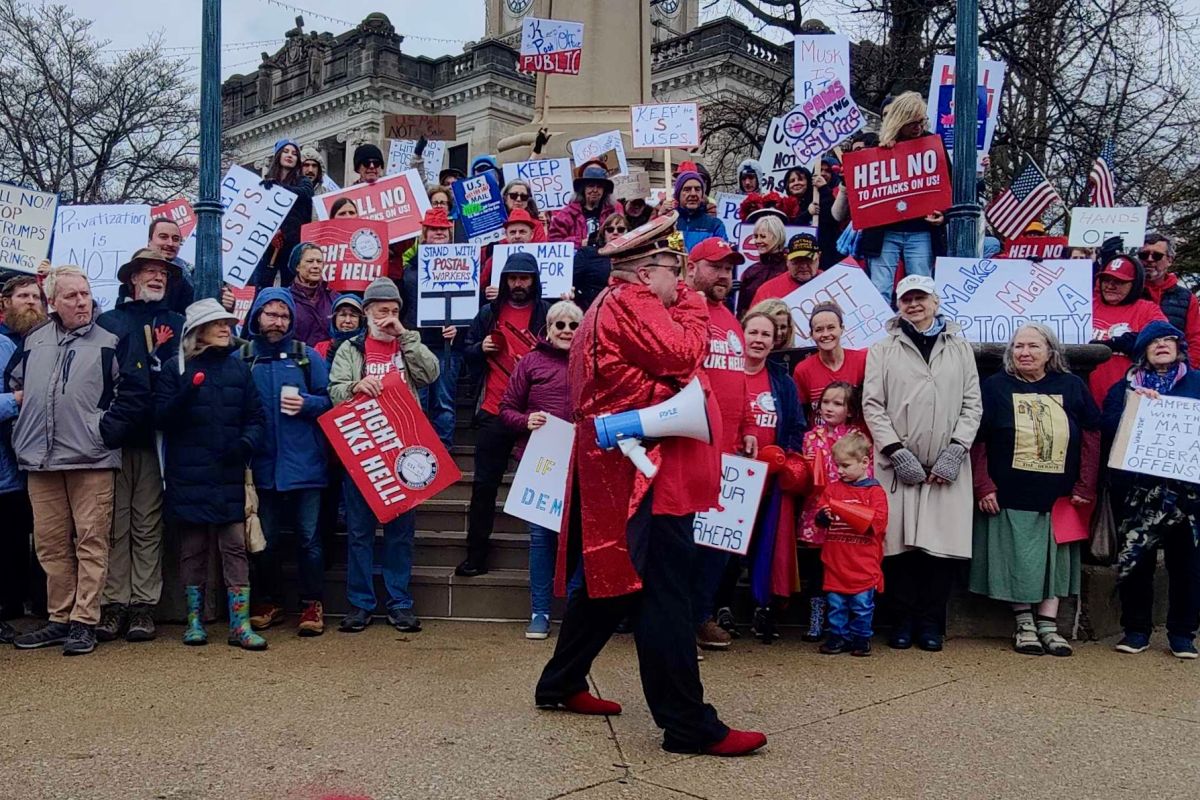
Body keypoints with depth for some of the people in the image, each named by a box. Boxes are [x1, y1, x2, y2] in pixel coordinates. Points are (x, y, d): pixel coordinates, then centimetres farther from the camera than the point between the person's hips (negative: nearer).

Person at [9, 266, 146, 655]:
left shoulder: (113, 341, -1)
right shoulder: (33, 341, 14)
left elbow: (135, 392, -5)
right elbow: (11, 379, 30)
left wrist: (106, 430, -9)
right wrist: (16, 399, 14)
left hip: (91, 461, -5)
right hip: (40, 462, 5)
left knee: (90, 542, -2)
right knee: (50, 543, 9)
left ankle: (84, 622, 3)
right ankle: (60, 618, 19)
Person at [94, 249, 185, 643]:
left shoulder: (178, 324, 13)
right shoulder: (107, 322, 13)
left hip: (155, 435, 0)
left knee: (147, 524, 2)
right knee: (115, 523, 0)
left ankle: (144, 605, 5)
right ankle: (113, 603, 5)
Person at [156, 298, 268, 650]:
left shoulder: (238, 367, 10)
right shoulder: (176, 368, 3)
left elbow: (256, 416, 10)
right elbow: (161, 418, -3)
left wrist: (247, 443, -9)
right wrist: (186, 394, -21)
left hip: (230, 474, 1)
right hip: (189, 475, -1)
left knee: (235, 546, -2)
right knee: (193, 548, 7)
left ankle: (240, 624, 0)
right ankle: (195, 620, 18)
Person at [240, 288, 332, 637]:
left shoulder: (308, 356, 3)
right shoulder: (241, 358, 4)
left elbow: (329, 401, 5)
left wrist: (307, 404, -14)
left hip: (304, 464, -1)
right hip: (262, 465, 1)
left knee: (309, 537, 3)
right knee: (265, 539, 10)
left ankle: (312, 604, 13)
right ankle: (269, 602, 24)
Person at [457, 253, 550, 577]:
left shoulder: (547, 313, 2)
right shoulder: (488, 313, 11)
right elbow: (468, 352, 17)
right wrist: (480, 348, -4)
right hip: (494, 412, 3)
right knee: (484, 485, 5)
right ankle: (476, 554, 13)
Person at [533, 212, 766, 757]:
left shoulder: (607, 307, 22)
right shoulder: (632, 303, -11)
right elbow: (683, 354, -19)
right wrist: (693, 306, -3)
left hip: (614, 465, 11)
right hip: (644, 467, -11)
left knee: (610, 577, 19)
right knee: (663, 594, -9)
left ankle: (561, 684, 30)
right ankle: (688, 725, -4)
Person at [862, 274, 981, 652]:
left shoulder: (959, 347, 14)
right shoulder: (883, 350, 10)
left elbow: (972, 404, 9)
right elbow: (872, 405, 3)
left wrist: (955, 450, -4)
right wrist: (897, 452, -7)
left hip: (947, 466, 1)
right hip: (898, 464, -1)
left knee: (943, 543, -2)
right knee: (899, 542, -2)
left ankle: (930, 621, 11)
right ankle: (903, 618, 12)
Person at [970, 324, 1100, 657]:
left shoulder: (1072, 386, 6)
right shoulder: (996, 386, 1)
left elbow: (1091, 436, 6)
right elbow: (977, 440, -1)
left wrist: (1085, 487, -1)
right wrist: (983, 486, -9)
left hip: (1060, 495, 2)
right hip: (1010, 494, -2)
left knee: (1054, 556, 5)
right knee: (1018, 558, 2)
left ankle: (1048, 625, 13)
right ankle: (1024, 624, 14)